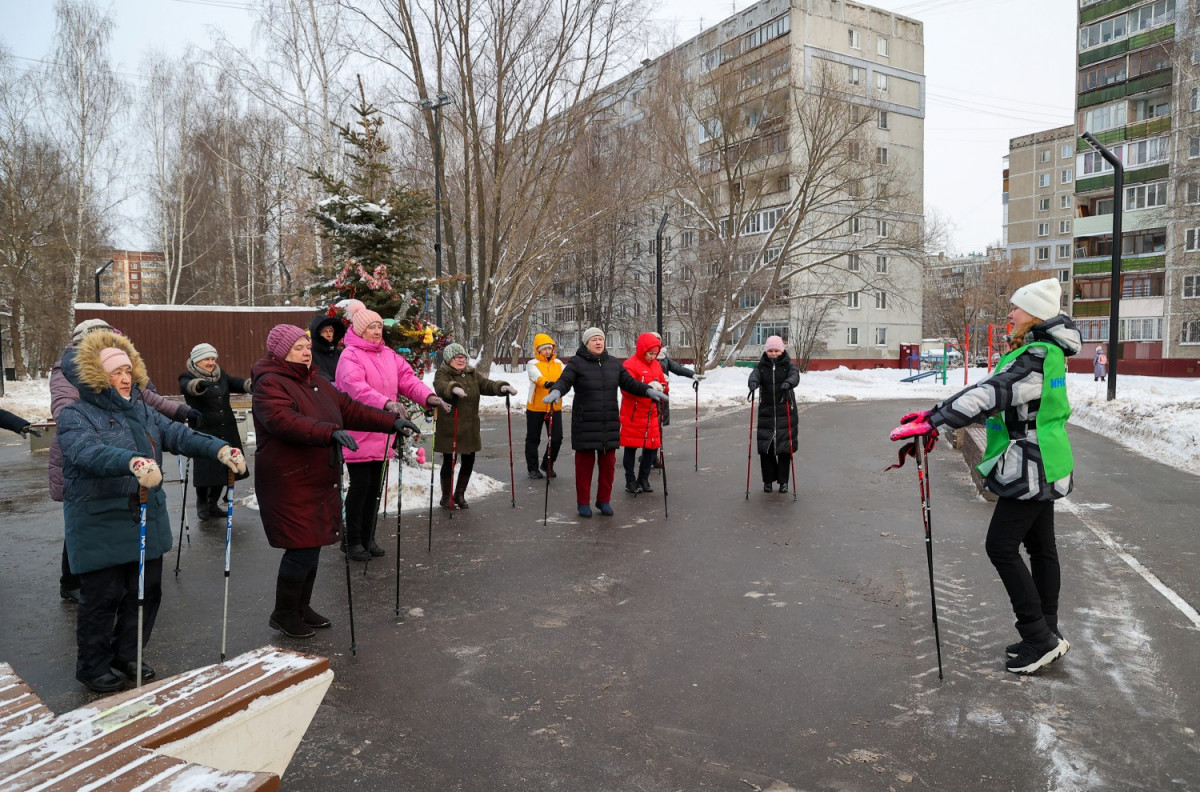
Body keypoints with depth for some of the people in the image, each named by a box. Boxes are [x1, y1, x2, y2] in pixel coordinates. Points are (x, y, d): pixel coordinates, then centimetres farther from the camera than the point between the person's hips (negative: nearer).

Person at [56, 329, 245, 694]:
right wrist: (133, 462, -49)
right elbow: (88, 452, -29)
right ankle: (94, 666, 25)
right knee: (104, 596, 4)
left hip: (147, 523, 6)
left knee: (147, 591, 13)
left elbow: (179, 435, -2)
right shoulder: (75, 416, -9)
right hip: (100, 527, -6)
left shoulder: (142, 411, 11)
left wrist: (220, 449, -21)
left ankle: (128, 655, 33)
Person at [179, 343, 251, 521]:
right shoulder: (188, 377, -5)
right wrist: (200, 384, -54)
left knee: (224, 468, 11)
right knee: (206, 469, -3)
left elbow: (237, 383, -3)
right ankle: (201, 504, 21)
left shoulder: (221, 375, 12)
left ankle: (212, 504, 30)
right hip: (203, 432, -5)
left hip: (226, 432, 5)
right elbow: (188, 386, -29)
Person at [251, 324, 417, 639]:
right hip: (289, 483, -8)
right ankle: (283, 614, 16)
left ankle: (301, 606, 33)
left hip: (320, 480, 8)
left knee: (312, 546, 16)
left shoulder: (316, 382, 13)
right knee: (302, 549, -5)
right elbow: (285, 421, -32)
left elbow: (349, 409, 13)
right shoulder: (269, 384, -14)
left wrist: (391, 422, 4)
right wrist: (331, 433, -43)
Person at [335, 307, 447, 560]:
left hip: (380, 433, 7)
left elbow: (408, 379, 2)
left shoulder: (389, 355, 11)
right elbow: (356, 387, -28)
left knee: (375, 485, 13)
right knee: (360, 485, -2)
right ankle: (353, 541, 13)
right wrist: (387, 403, -43)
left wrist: (428, 397, -17)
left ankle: (368, 537, 26)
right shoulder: (350, 356, -12)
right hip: (358, 433, -7)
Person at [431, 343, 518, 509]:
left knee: (469, 461, 12)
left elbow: (486, 385, 3)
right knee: (449, 462, 2)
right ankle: (446, 497, 19)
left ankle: (460, 494, 30)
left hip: (470, 428, 6)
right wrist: (454, 388, -49)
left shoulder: (472, 374, 14)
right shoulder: (443, 373, -6)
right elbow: (441, 386, -27)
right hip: (450, 428, -6)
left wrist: (502, 387, -17)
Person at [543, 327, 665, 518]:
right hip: (585, 423, -4)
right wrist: (556, 391, -39)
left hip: (609, 423, 4)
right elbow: (564, 381, -17)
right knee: (585, 462, 3)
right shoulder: (576, 362, -3)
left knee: (608, 462, 8)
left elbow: (629, 382, 10)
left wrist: (648, 390, -6)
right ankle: (583, 502, 17)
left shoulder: (612, 363, 10)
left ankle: (604, 500, 23)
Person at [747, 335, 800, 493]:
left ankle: (783, 480, 13)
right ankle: (768, 480, 15)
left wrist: (788, 383, -40)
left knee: (785, 447, -1)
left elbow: (795, 376, -17)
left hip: (785, 412, -1)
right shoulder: (762, 366, 6)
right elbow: (755, 375, -14)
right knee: (765, 446, 0)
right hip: (766, 411, 1)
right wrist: (753, 382, -38)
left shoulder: (789, 365, 3)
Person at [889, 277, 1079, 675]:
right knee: (1040, 548, 15)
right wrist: (935, 415, 2)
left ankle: (1040, 638, 3)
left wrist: (932, 422, -36)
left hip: (1031, 469, -11)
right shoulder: (1044, 353, 12)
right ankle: (1047, 634, 26)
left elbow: (990, 395, -32)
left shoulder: (1037, 357, -21)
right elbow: (994, 395, 10)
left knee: (1001, 546, -5)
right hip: (1043, 468, 11)